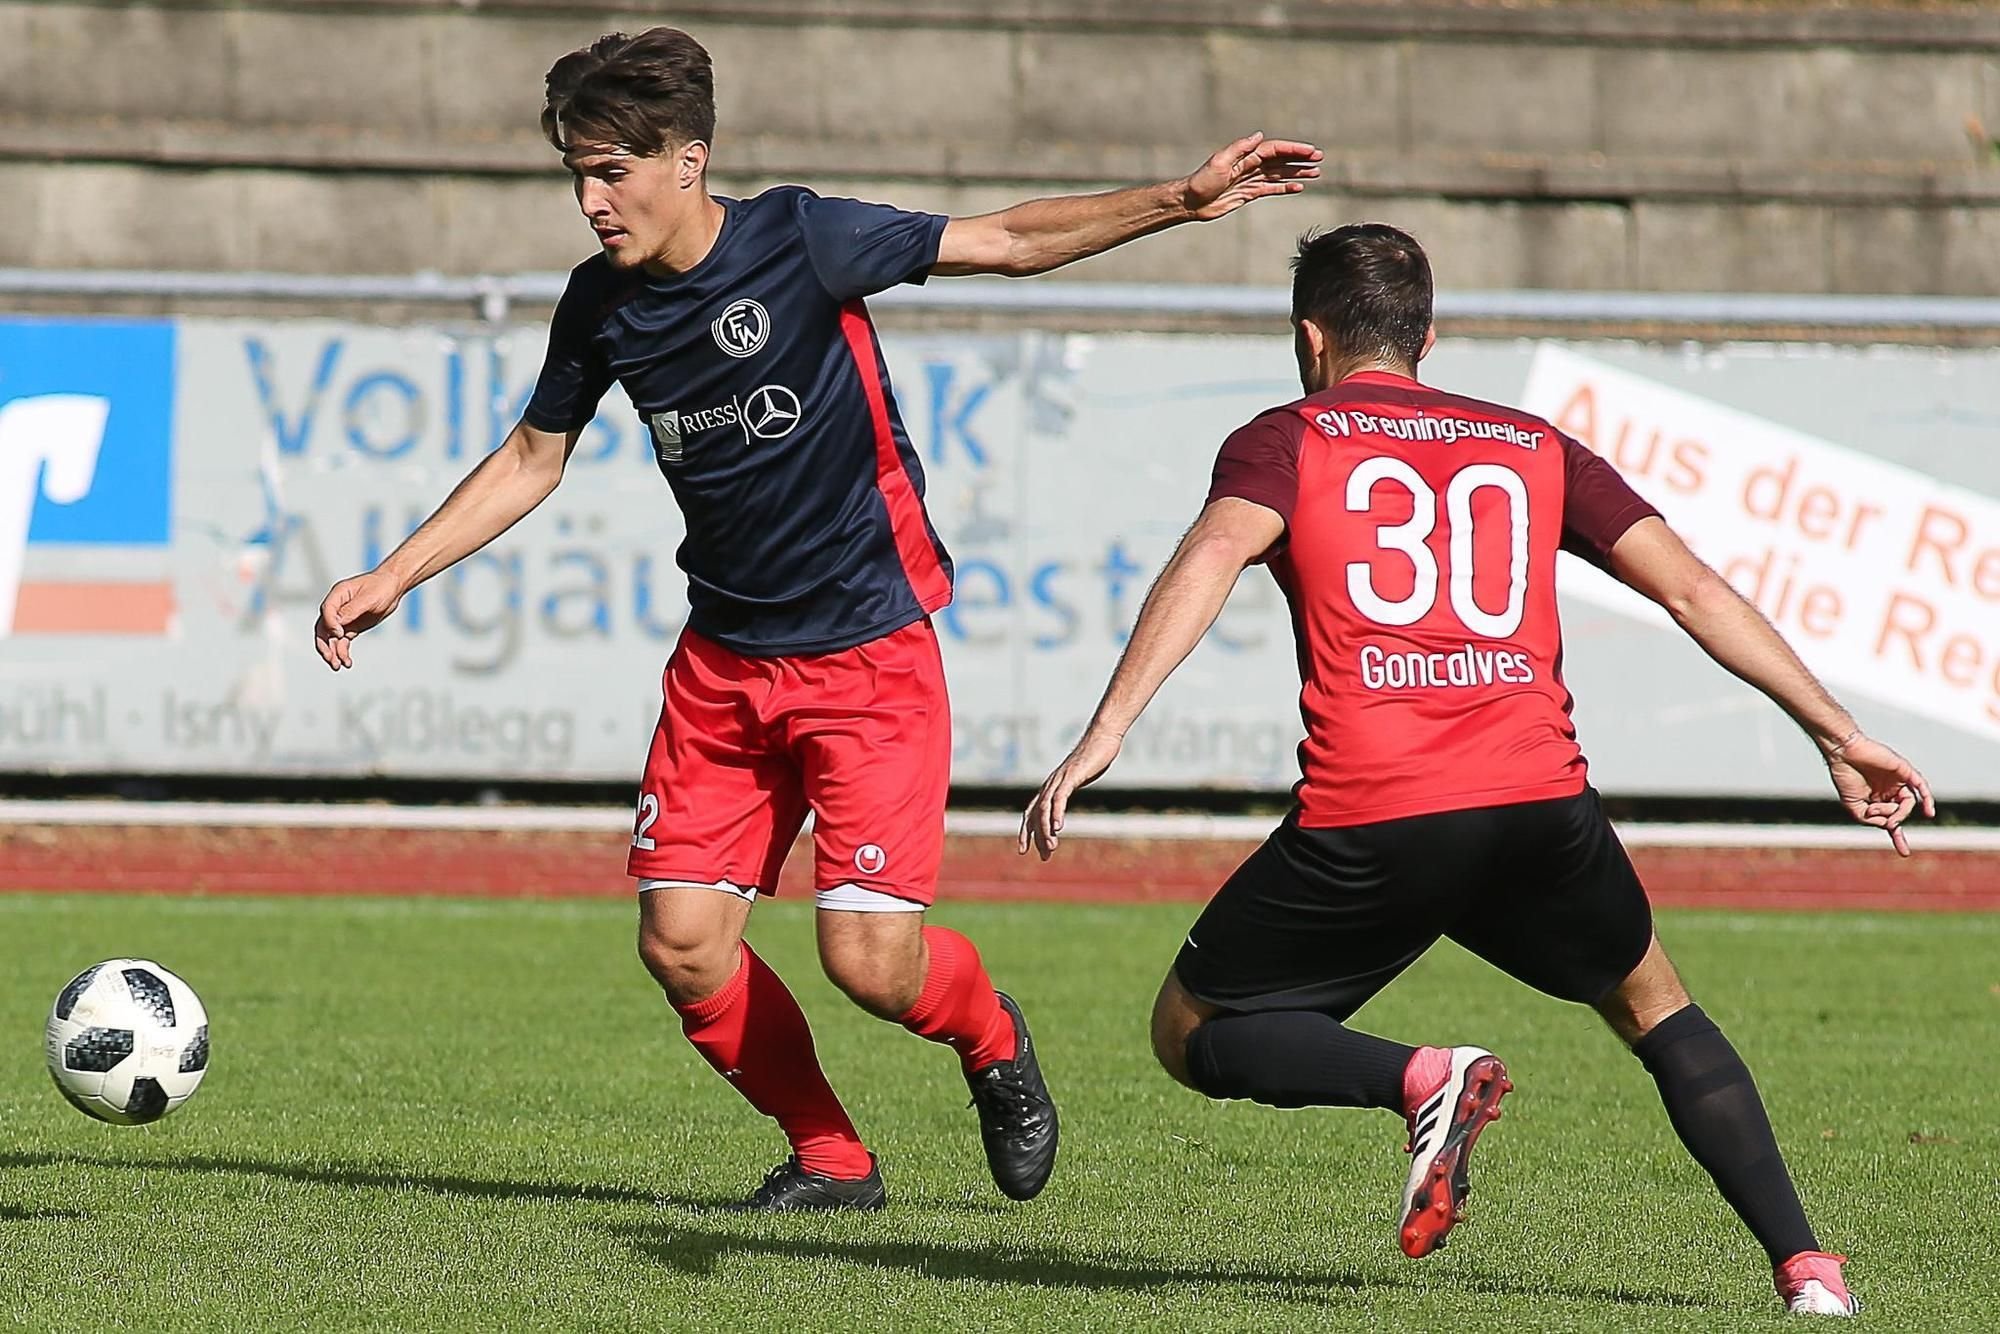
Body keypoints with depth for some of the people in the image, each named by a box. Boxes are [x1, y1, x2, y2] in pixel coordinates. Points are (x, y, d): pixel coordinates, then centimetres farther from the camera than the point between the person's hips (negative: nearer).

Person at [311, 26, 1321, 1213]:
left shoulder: (801, 242, -15)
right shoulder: (602, 302, 0)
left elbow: (1009, 242, -8)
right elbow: (534, 460, 15)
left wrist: (1180, 203, -17)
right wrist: (392, 579, 10)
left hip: (869, 652, -5)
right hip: (724, 659, 5)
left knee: (870, 960, -13)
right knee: (681, 942, -6)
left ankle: (992, 1040, 22)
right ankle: (831, 1160, 15)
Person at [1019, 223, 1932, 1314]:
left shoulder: (1286, 440, 13)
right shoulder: (1535, 448, 23)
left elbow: (1213, 554, -8)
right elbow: (1690, 586, 17)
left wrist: (1105, 731, -17)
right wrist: (1838, 735, 18)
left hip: (1364, 822, -3)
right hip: (1541, 800, 3)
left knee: (1191, 1032, 16)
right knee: (1654, 1008, 29)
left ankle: (1418, 1077, -11)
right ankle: (1806, 1267, 12)